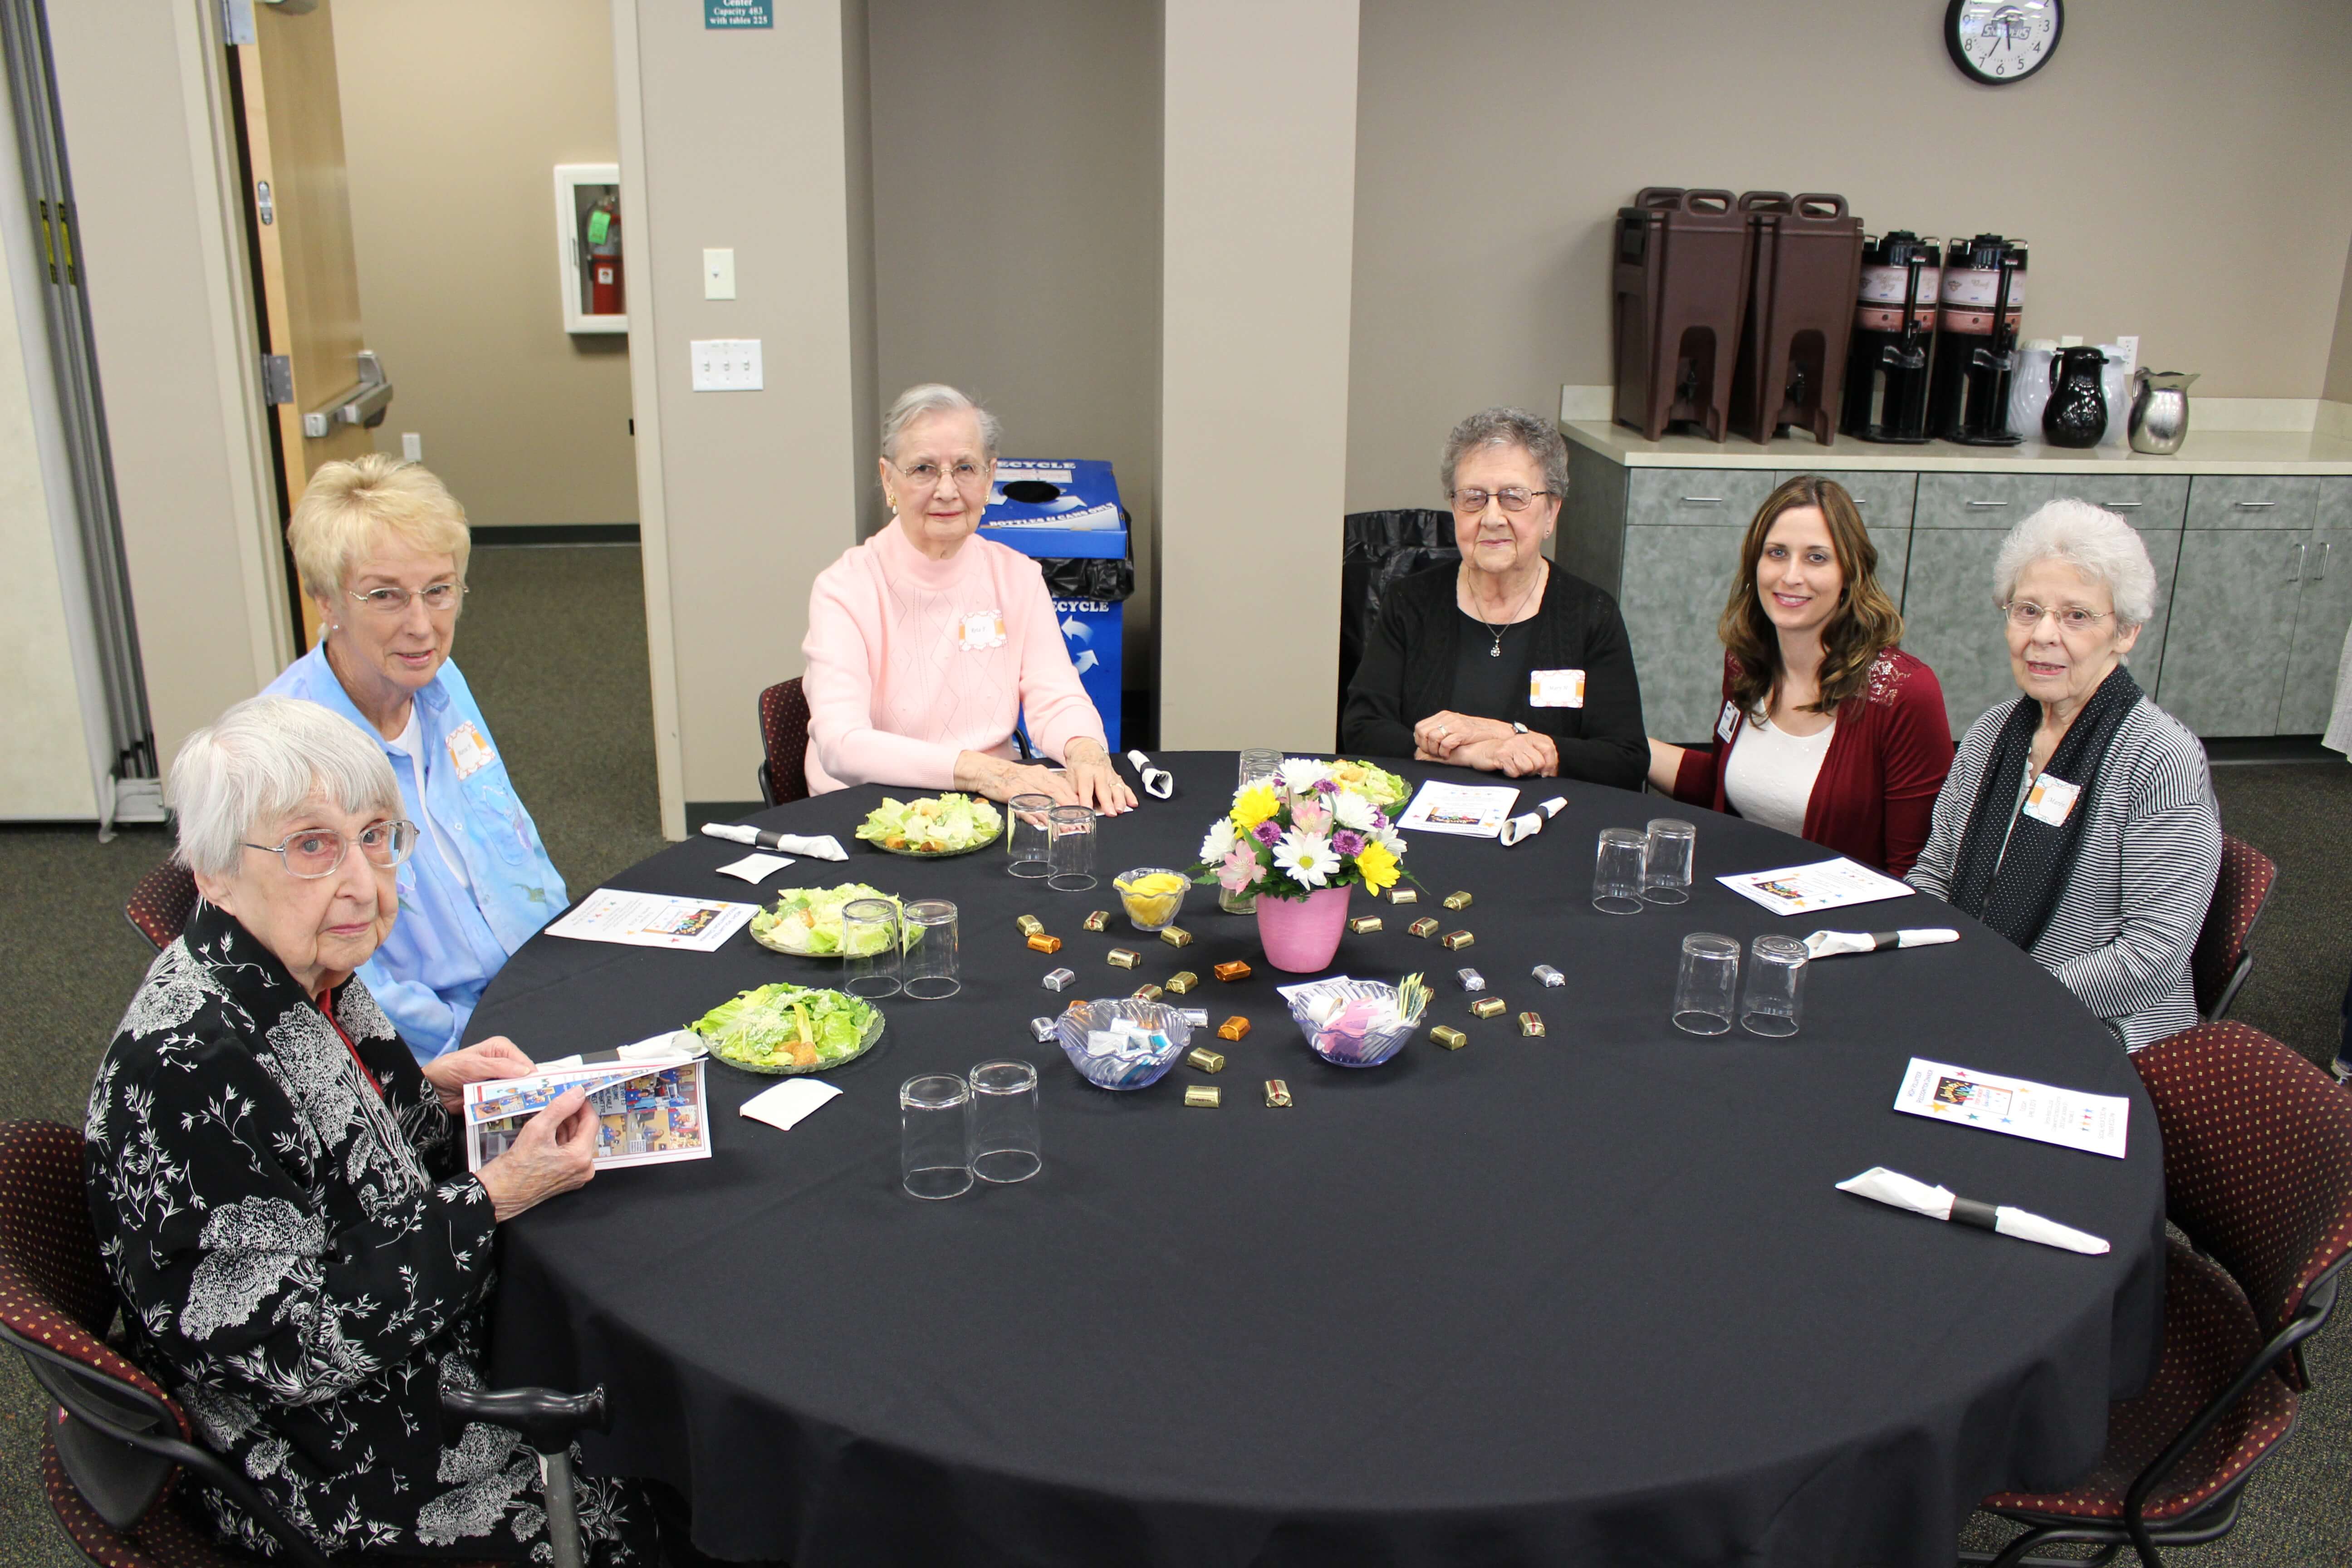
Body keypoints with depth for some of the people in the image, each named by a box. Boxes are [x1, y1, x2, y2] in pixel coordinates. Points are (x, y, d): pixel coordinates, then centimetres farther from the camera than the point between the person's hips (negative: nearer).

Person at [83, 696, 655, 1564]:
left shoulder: (305, 978, -5)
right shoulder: (185, 1068, -31)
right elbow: (292, 1345, -28)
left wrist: (428, 1088, -2)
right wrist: (492, 1198, -26)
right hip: (351, 1486, -8)